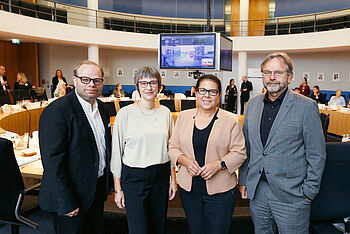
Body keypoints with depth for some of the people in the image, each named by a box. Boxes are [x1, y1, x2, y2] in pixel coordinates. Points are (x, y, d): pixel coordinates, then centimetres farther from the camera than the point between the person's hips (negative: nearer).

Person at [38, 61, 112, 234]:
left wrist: (107, 180, 11)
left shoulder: (101, 107, 5)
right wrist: (66, 203, -20)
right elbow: (53, 163, -22)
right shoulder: (56, 111, -20)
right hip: (72, 195, -7)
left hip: (99, 187, 7)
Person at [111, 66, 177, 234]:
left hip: (161, 176, 4)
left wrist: (173, 179, 9)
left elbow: (170, 148, 10)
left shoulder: (165, 112, 3)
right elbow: (116, 152, -5)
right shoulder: (126, 113, -9)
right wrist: (118, 188, -4)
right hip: (134, 176, -3)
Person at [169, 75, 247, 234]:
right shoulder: (183, 117, 5)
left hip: (220, 191, -2)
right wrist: (184, 160, -11)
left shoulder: (231, 120, -4)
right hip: (189, 189, 3)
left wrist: (219, 164, -18)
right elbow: (173, 147, 7)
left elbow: (239, 153, -3)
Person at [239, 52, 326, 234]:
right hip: (257, 192, 5)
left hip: (291, 196, -4)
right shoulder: (253, 104, 6)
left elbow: (317, 155, -7)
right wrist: (243, 180, 10)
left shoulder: (306, 106, -9)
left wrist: (309, 192, -7)